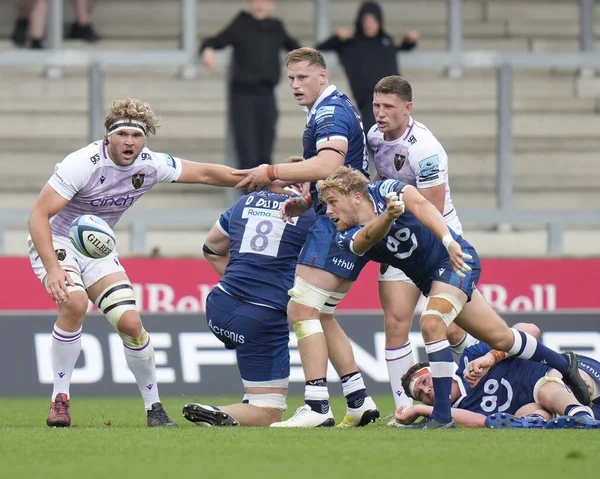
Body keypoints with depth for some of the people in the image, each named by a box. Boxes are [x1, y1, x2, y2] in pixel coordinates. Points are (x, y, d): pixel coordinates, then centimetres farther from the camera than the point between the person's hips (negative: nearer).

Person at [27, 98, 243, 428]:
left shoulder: (150, 165, -10)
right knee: (74, 304, -32)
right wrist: (52, 268, -38)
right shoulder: (84, 164, -27)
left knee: (130, 323, -9)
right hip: (55, 242, -5)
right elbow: (38, 215, -27)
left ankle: (153, 406, 10)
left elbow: (205, 173, 3)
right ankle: (60, 399, -18)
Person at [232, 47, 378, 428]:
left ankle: (317, 407, -20)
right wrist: (307, 203, 15)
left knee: (302, 309, -14)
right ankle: (360, 401, 14)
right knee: (320, 316, 15)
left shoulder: (331, 112, -13)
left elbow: (328, 165, -29)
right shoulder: (336, 109, 21)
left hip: (339, 223, -11)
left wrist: (271, 172, -24)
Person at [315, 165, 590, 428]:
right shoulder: (347, 239, -8)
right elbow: (370, 236, -31)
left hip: (455, 258, -7)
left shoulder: (385, 190, -18)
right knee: (499, 337, 15)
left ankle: (442, 416, -22)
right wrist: (387, 216, -53)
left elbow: (420, 204, -36)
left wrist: (448, 241, -52)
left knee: (431, 323, -26)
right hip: (430, 278, 7)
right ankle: (563, 364, 37)